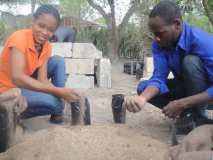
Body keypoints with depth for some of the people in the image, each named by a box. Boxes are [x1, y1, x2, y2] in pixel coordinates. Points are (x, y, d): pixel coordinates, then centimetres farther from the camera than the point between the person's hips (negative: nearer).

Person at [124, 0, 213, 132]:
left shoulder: (202, 41, -32)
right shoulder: (158, 45, -13)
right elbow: (159, 77, -22)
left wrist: (182, 104, -37)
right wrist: (142, 98, -43)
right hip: (187, 87, 6)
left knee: (191, 61, -32)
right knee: (143, 87, -10)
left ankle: (200, 117, -16)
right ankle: (189, 113, 0)